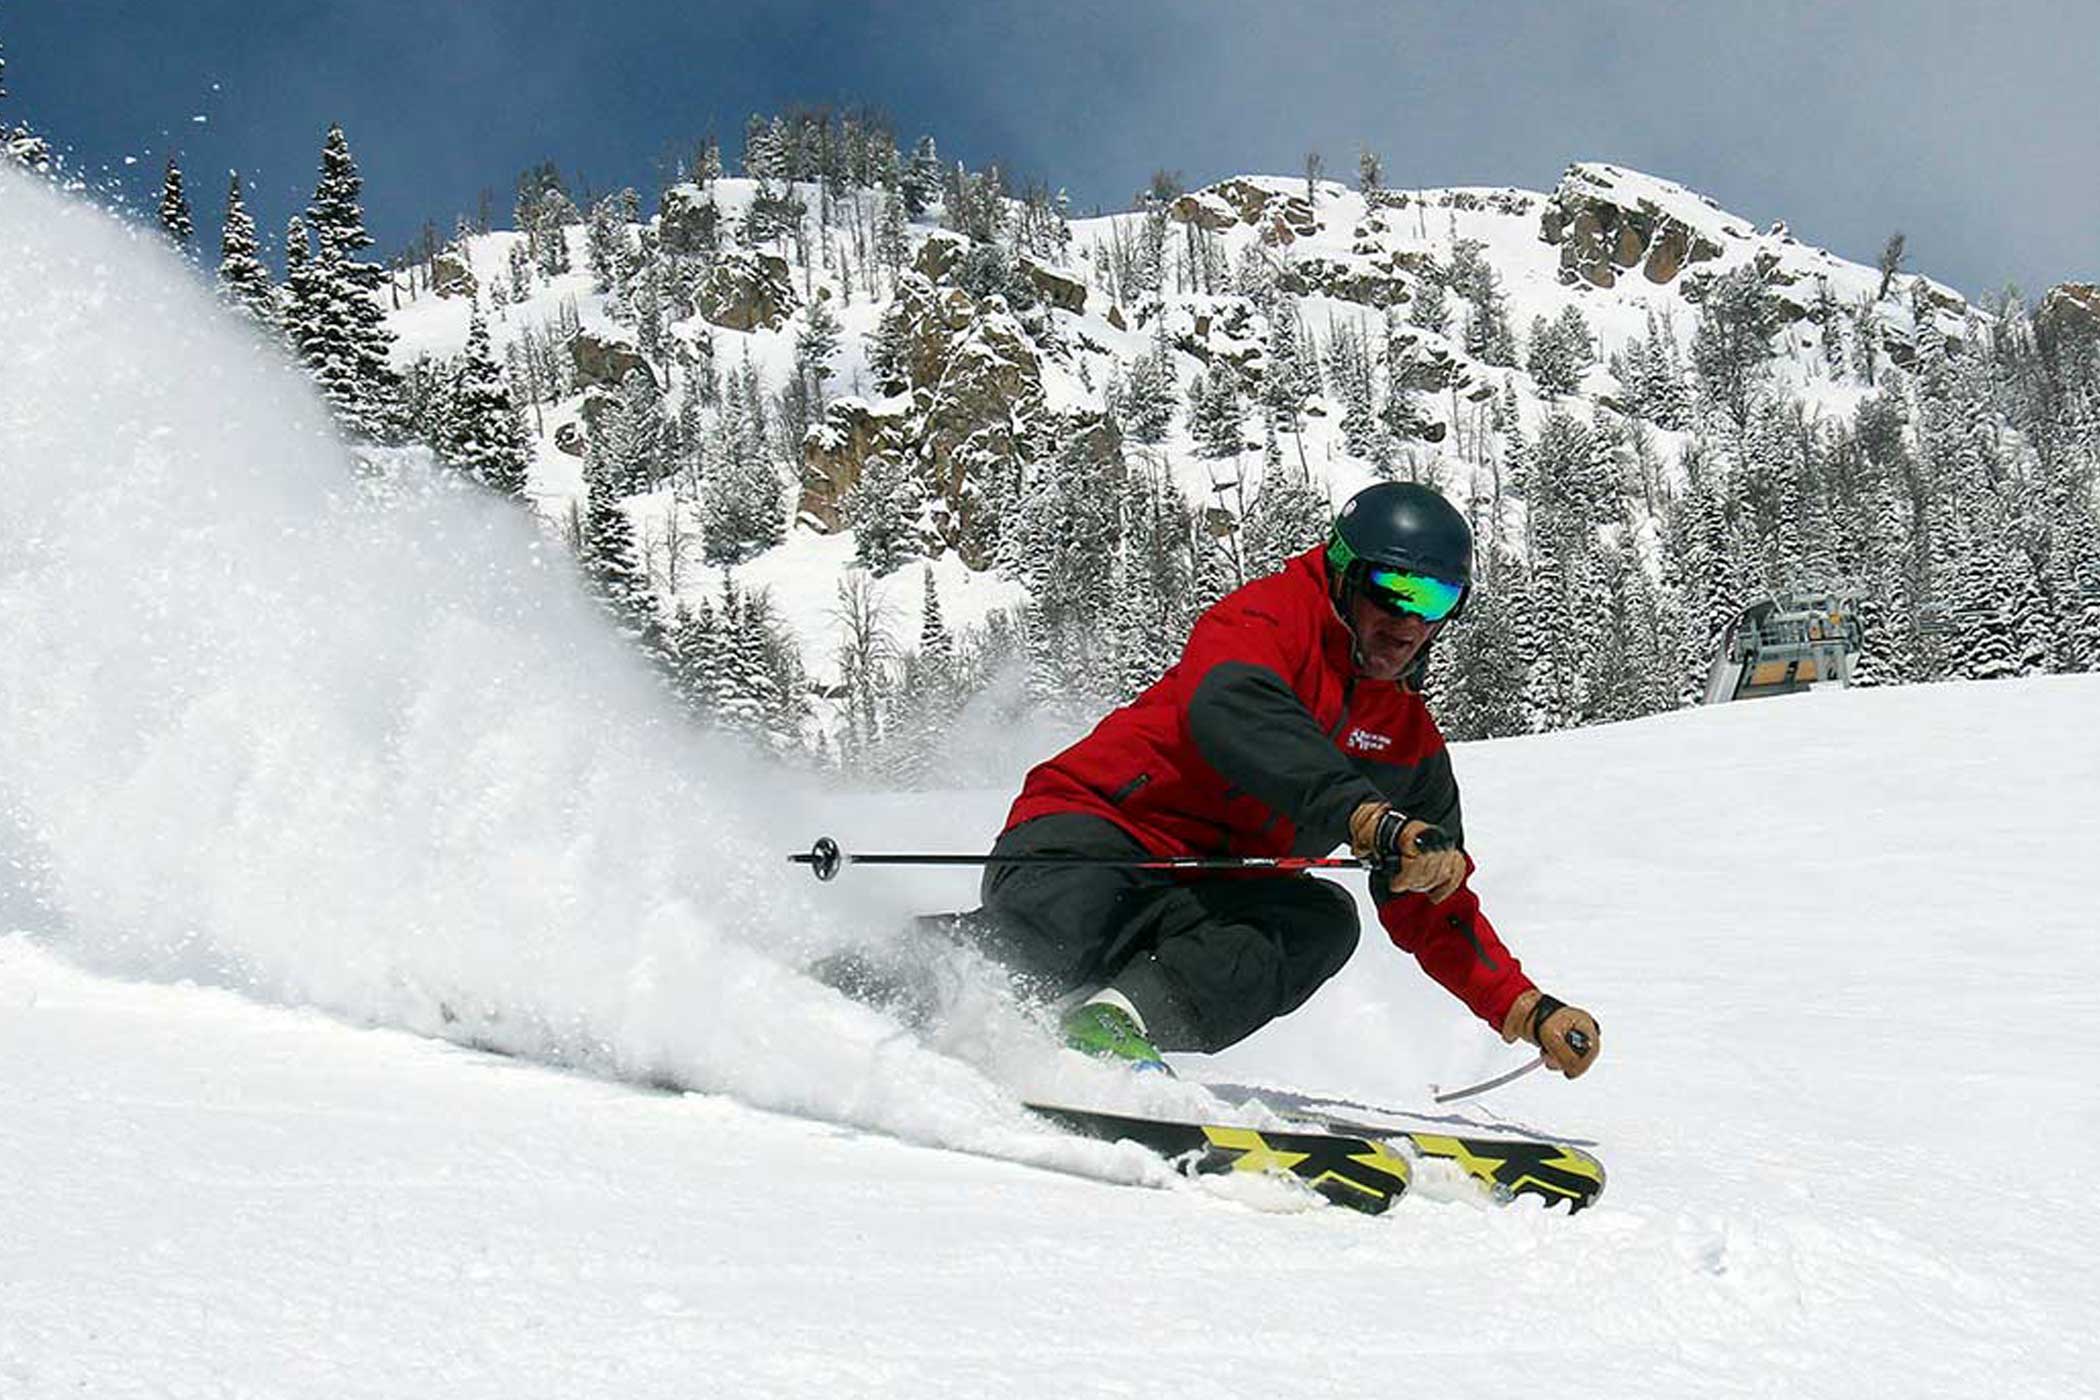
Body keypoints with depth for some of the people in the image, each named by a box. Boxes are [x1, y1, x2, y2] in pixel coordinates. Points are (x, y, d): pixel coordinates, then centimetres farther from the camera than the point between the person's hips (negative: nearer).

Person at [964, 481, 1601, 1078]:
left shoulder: (1413, 741, 16)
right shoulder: (1268, 615, -5)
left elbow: (1434, 909, 21)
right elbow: (1232, 709, -29)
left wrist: (1530, 1011, 9)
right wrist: (1368, 818, -42)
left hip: (1205, 898, 6)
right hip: (1089, 832, -6)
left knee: (1323, 920, -26)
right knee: (1069, 921, -40)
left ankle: (1119, 1018, -39)